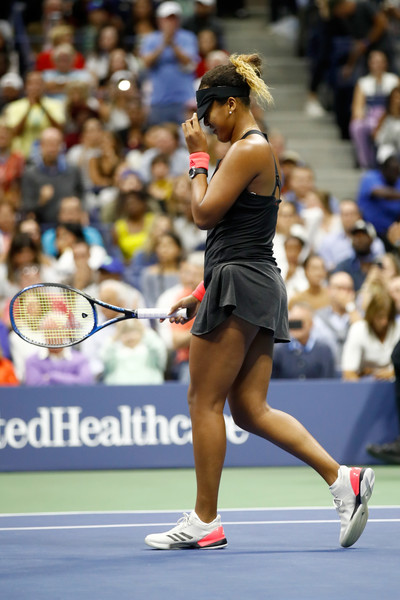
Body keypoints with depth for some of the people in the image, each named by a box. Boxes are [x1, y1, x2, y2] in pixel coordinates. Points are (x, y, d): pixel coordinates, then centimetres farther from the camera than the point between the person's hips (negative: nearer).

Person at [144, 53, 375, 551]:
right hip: (259, 286, 10)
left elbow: (205, 213, -15)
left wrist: (198, 157, -2)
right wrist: (201, 294, 21)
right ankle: (342, 478, -4)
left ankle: (204, 522, 4)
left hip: (239, 285, -10)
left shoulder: (248, 149, -11)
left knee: (204, 400, -2)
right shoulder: (254, 150, 20)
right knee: (251, 409, 5)